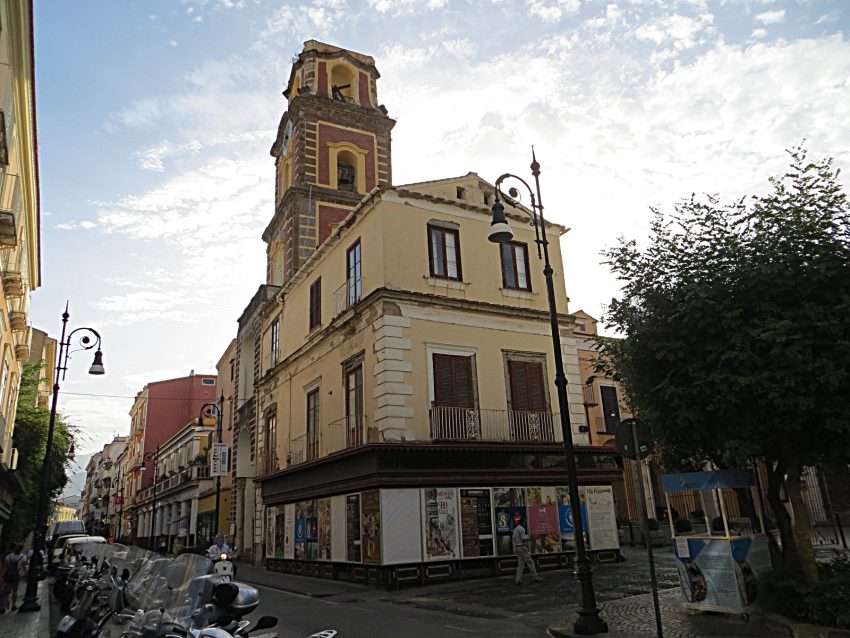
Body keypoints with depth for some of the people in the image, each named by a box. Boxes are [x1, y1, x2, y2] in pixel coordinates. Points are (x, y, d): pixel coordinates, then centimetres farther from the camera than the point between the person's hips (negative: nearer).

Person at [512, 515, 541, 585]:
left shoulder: (515, 529, 15)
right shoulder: (521, 528, -14)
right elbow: (524, 539, -20)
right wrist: (527, 535, 0)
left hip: (517, 547, 9)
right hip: (522, 547, -9)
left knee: (520, 564, 8)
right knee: (530, 562, -4)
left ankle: (518, 579, 4)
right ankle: (536, 577, -1)